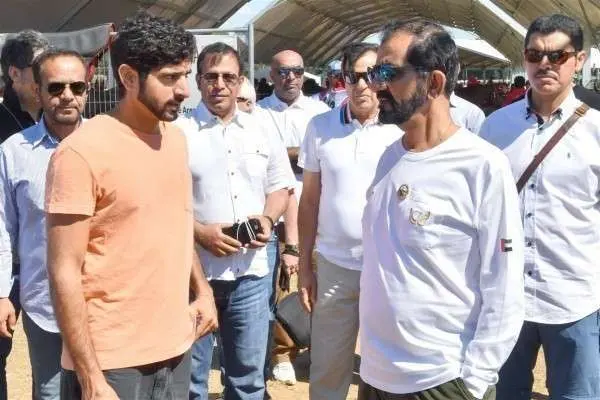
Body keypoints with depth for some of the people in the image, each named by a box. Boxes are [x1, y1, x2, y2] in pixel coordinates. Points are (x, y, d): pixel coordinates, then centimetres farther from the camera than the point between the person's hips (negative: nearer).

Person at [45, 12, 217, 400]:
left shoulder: (176, 138, 6)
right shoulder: (82, 151, -16)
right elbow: (64, 273, -16)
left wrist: (202, 289, 9)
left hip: (176, 348, 7)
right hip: (111, 362, -6)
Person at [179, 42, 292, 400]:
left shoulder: (262, 131, 8)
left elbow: (280, 188, 15)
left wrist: (268, 218, -4)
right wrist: (199, 231, -18)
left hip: (251, 272, 4)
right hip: (194, 272, -3)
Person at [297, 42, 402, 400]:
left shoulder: (402, 130, -5)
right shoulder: (320, 127, 1)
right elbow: (310, 200, 6)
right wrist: (305, 266, 4)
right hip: (334, 268, 2)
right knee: (327, 369, 12)